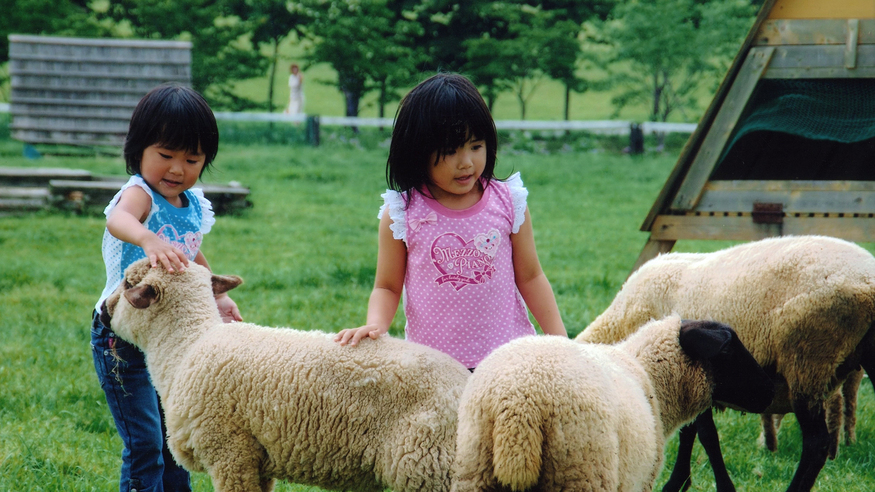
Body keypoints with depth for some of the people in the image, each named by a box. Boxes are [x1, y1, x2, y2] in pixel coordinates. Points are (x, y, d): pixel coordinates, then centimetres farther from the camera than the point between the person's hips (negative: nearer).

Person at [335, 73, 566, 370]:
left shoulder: (509, 203, 0)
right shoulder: (402, 213, -3)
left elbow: (530, 277, 8)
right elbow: (387, 287, 4)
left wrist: (559, 341, 4)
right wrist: (375, 324, -15)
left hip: (506, 357, 1)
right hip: (432, 363, -1)